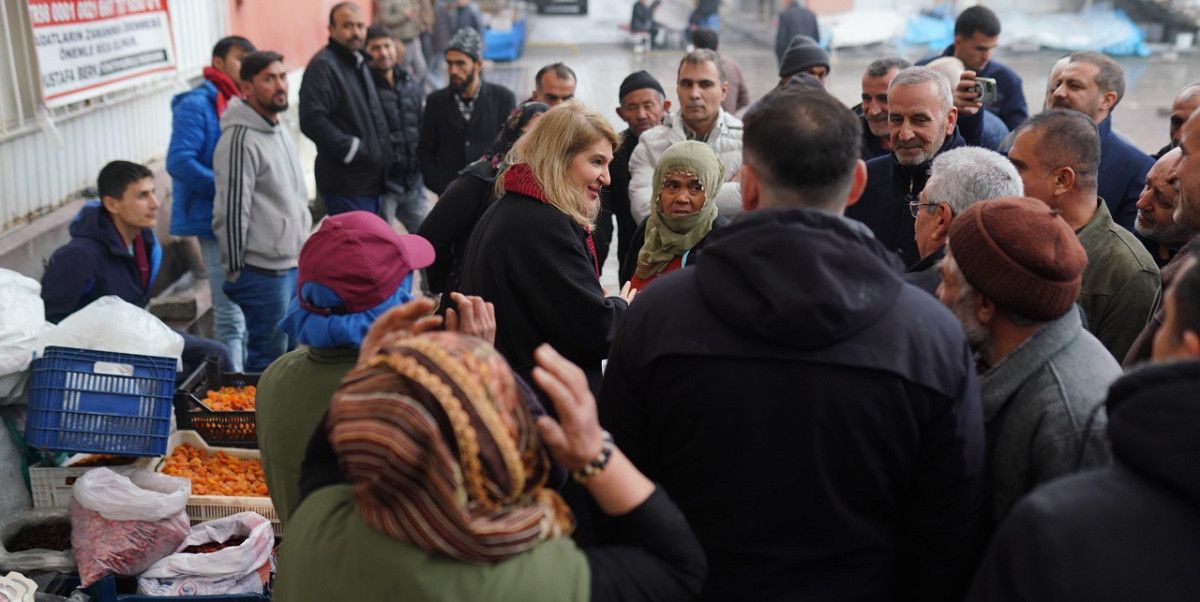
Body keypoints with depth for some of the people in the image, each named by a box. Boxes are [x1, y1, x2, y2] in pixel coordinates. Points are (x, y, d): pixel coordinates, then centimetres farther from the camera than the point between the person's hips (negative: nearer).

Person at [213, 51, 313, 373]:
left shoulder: (280, 129, 13)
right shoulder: (240, 139, -17)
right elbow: (231, 213, -17)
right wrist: (236, 271, -13)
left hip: (294, 264, 9)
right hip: (265, 271, -9)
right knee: (269, 359, -1)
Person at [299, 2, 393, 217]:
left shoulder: (360, 63, 18)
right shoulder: (323, 66, -13)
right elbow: (312, 120, -24)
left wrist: (384, 154, 17)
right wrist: (351, 148, -21)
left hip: (373, 181, 9)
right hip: (347, 185, -9)